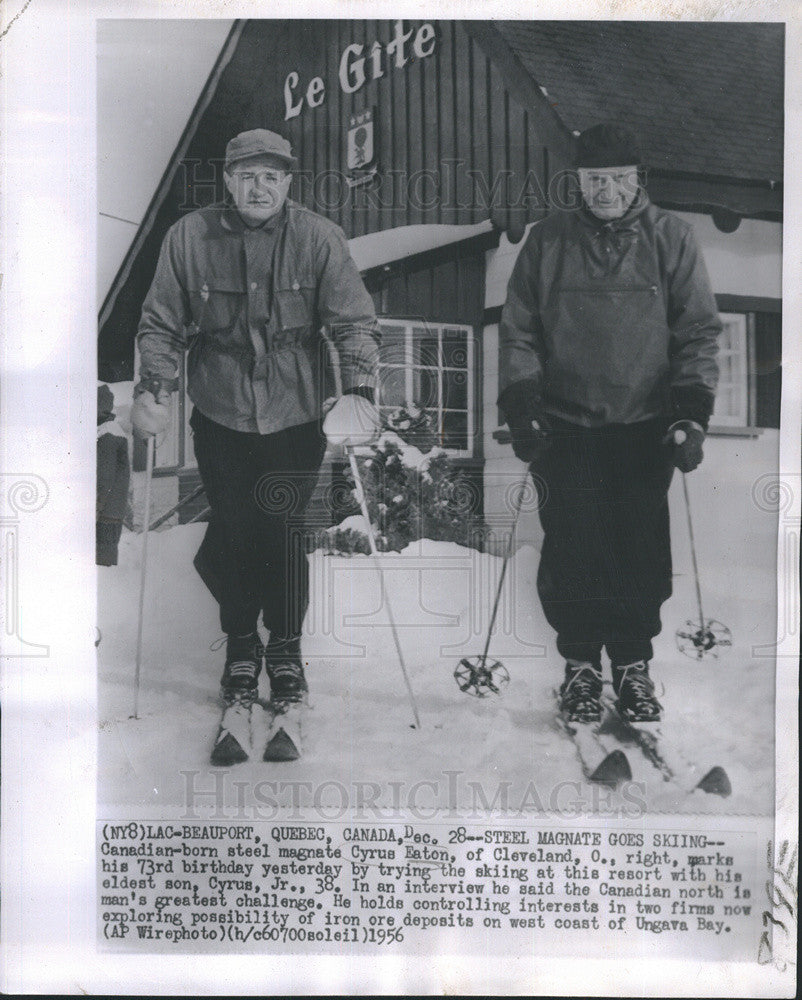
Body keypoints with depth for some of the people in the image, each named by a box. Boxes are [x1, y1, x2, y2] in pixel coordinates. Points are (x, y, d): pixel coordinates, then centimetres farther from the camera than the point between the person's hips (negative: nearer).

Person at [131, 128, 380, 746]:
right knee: (232, 533, 5)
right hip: (220, 417, 1)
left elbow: (355, 322, -6)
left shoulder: (319, 239, -4)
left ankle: (286, 648, 23)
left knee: (282, 532, 2)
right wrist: (153, 387, -6)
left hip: (297, 416, -1)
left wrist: (359, 388, -18)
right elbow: (161, 325, 5)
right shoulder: (189, 237, 0)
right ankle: (241, 645, 27)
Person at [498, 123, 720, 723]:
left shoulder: (671, 238, 4)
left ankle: (634, 663, 19)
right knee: (571, 549, 0)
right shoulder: (548, 240, 6)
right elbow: (518, 331, 7)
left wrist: (692, 412, -5)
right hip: (564, 426, 0)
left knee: (642, 549, 2)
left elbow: (700, 331, 3)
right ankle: (580, 663, 16)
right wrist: (521, 406, -2)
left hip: (645, 426, 0)